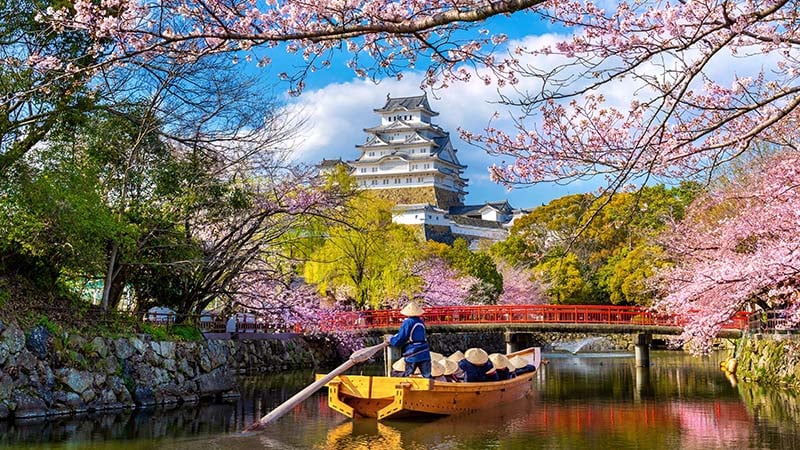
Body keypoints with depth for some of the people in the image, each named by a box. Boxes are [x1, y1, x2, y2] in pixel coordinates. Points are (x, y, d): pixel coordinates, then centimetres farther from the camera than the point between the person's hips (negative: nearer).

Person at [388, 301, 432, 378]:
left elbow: (399, 339, -12)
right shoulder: (421, 322, 12)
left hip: (413, 355, -5)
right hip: (424, 354, 5)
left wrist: (390, 340, 9)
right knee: (427, 376, 5)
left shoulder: (407, 322, -9)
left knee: (406, 376, 7)